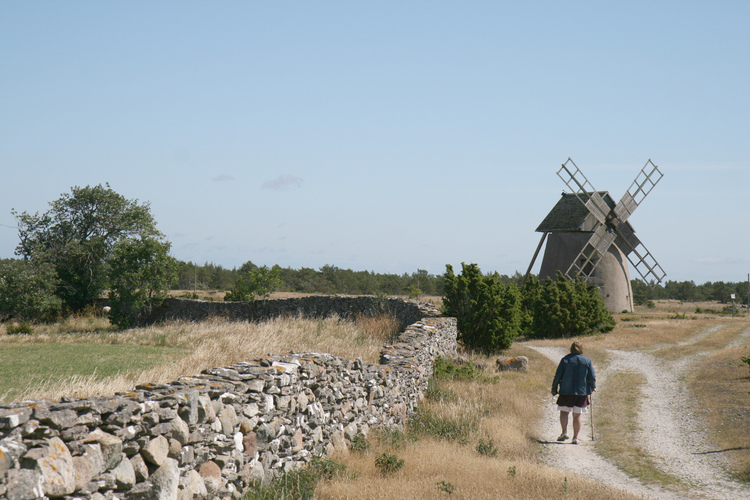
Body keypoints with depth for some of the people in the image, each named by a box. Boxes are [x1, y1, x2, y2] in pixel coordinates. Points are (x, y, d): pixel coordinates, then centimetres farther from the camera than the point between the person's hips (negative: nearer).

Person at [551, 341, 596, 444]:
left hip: (566, 391, -1)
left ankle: (564, 432, -6)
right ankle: (575, 437, 2)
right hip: (582, 392, 1)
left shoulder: (565, 360, -2)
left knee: (564, 412, 11)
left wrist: (554, 389, 7)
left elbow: (558, 376, -2)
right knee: (578, 415, 5)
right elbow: (592, 376, 2)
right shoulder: (587, 361, 1)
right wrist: (593, 386, 20)